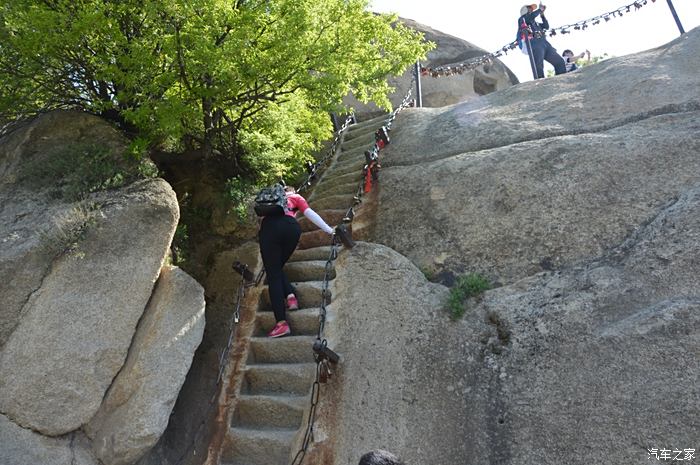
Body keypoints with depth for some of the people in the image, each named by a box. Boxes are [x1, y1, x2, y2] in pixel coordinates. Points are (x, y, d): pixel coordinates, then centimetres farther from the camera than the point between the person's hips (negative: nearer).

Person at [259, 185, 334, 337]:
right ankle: (290, 295, -3)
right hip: (291, 227, 0)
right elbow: (310, 214, 19)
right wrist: (330, 230, 19)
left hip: (269, 226, 0)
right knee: (277, 267, 22)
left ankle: (281, 323, -11)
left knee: (273, 274, -1)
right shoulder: (296, 197, 30)